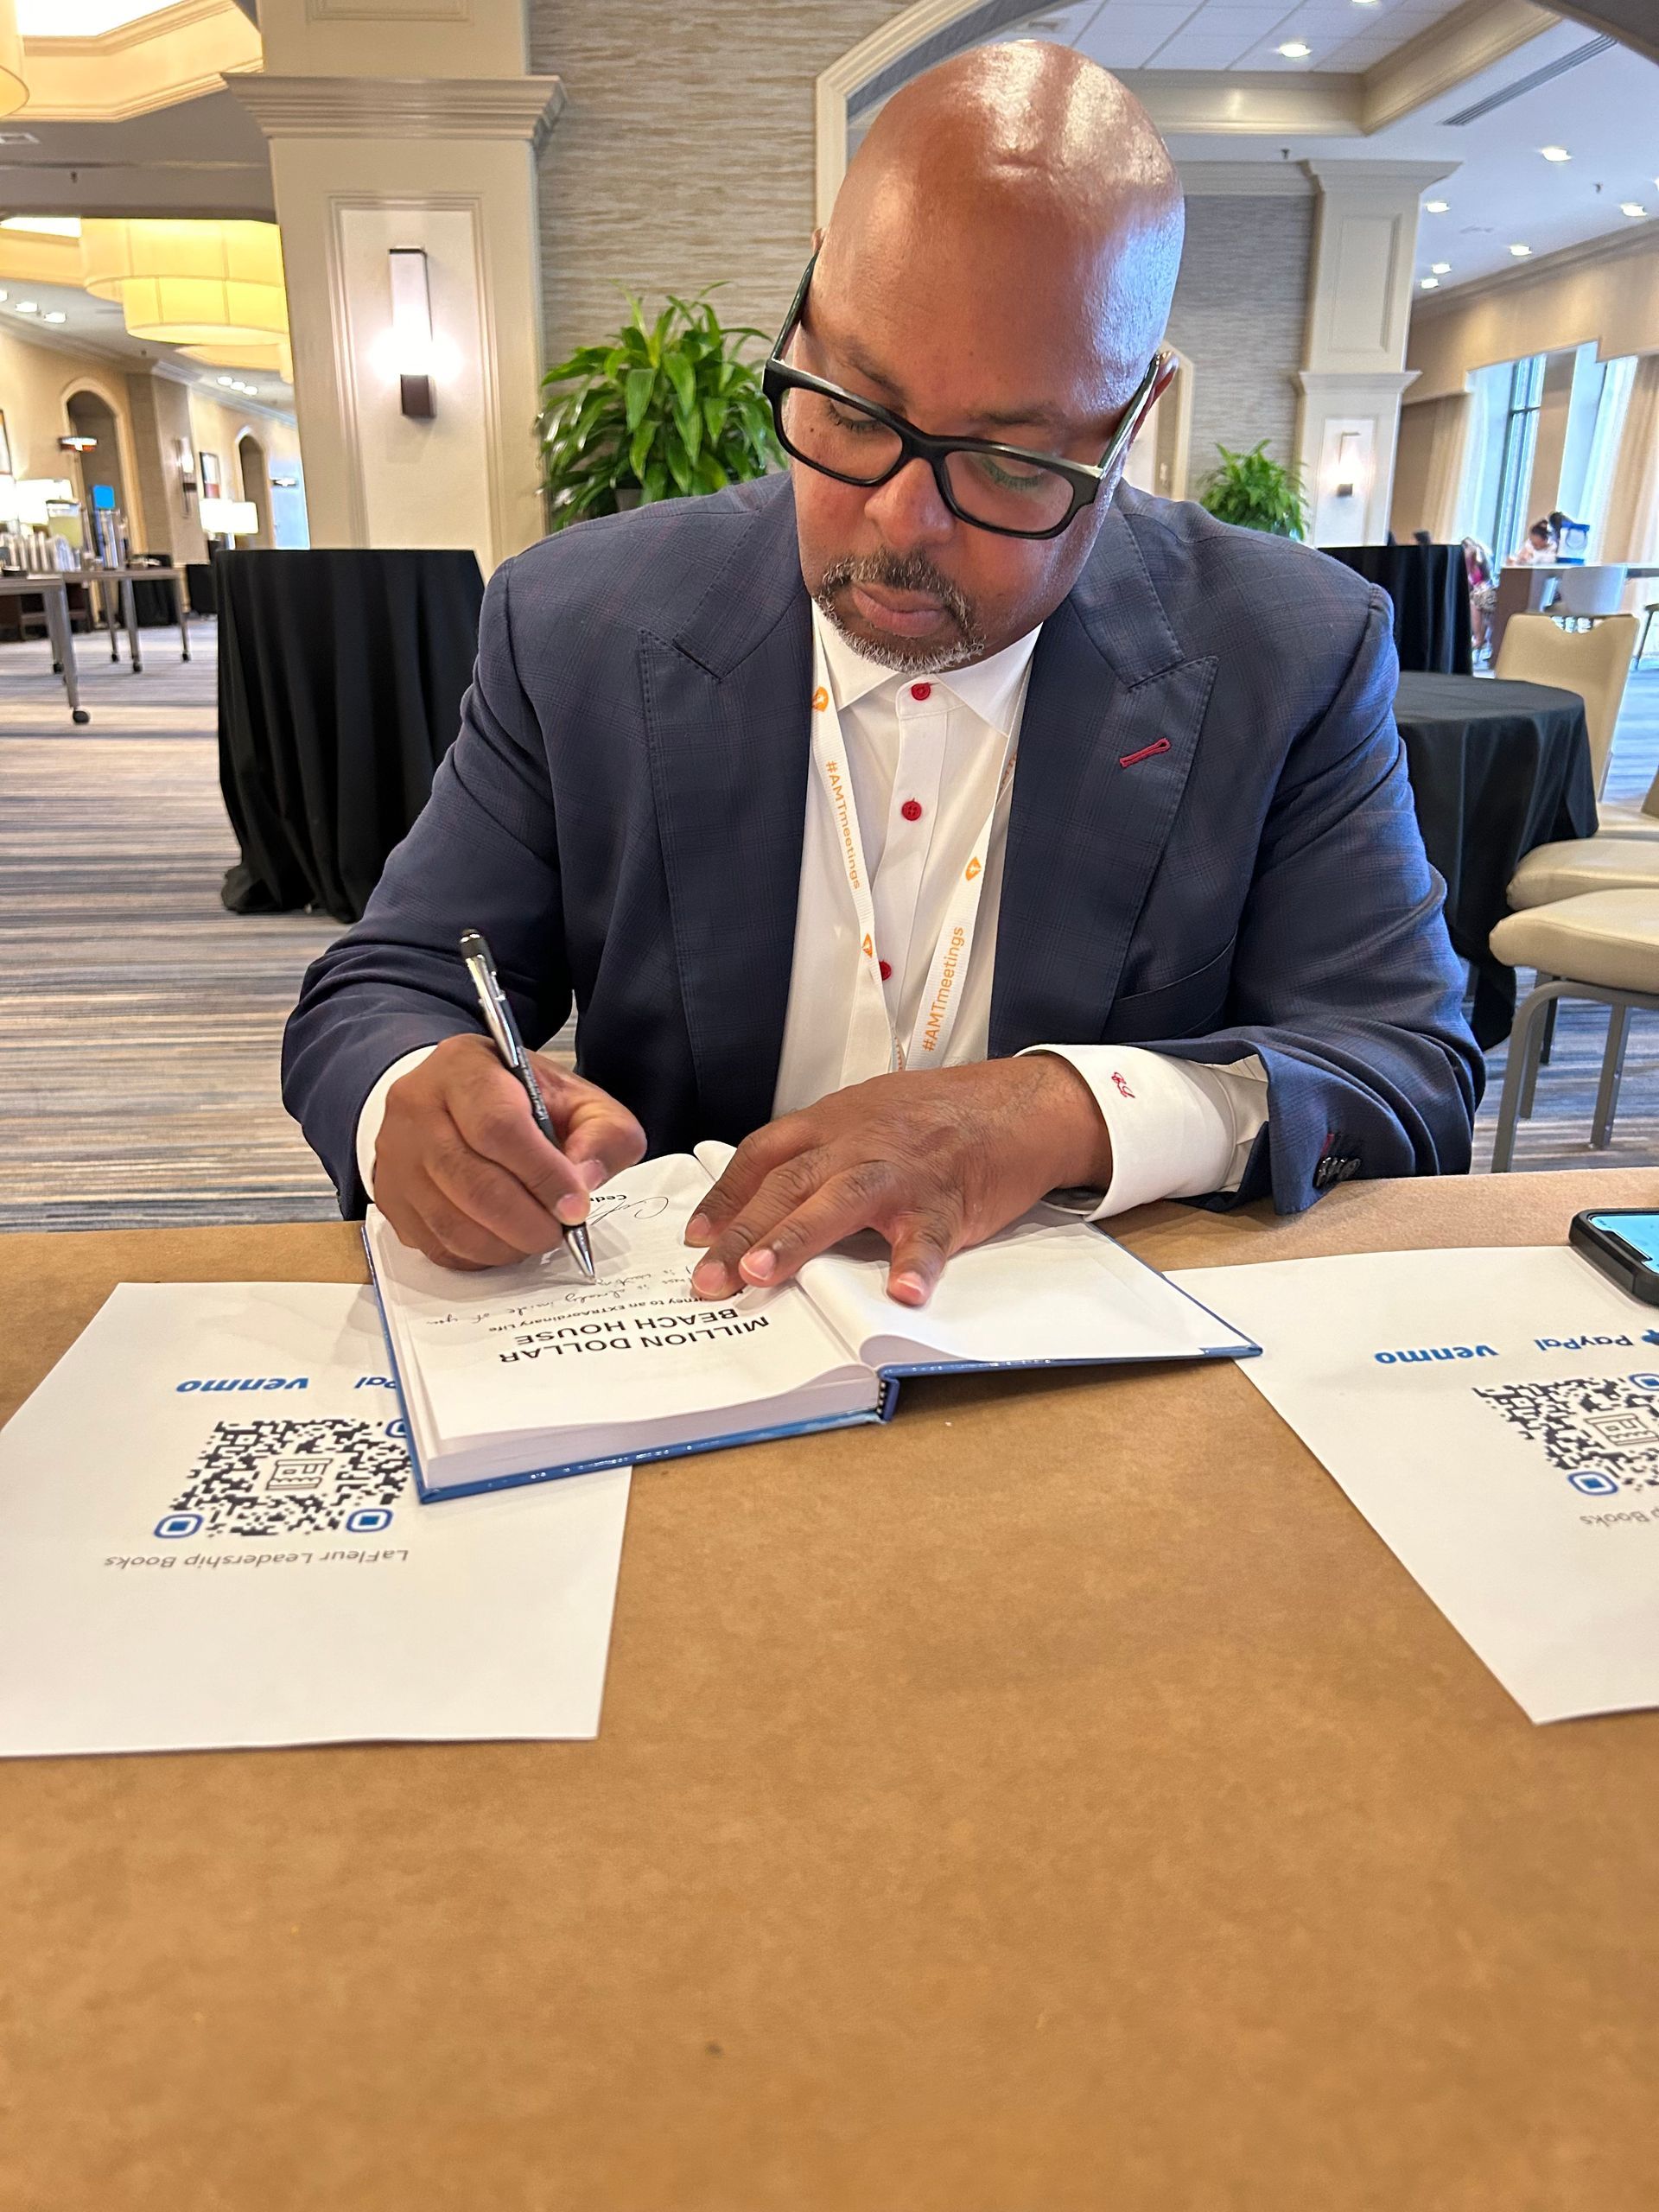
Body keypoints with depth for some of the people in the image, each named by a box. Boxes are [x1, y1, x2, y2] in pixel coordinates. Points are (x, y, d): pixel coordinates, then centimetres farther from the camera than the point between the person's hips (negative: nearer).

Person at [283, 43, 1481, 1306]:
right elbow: (386, 995, 1)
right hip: (678, 1346, 2)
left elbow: (1415, 1077, -6)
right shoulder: (575, 630, -3)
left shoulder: (1297, 661, -5)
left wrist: (1071, 1111, -24)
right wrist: (418, 1099, -23)